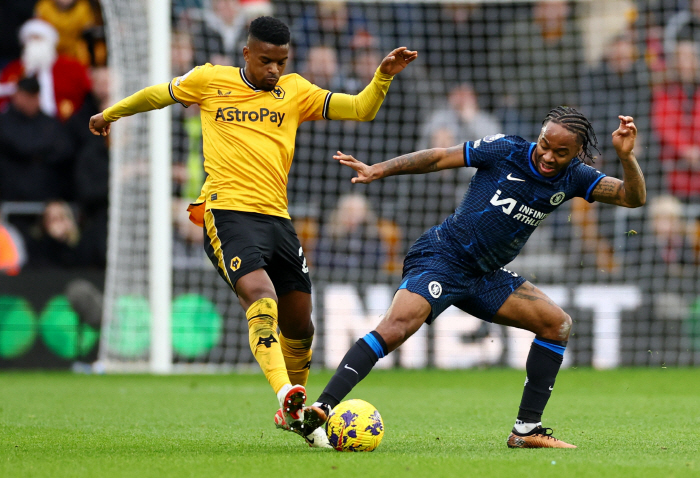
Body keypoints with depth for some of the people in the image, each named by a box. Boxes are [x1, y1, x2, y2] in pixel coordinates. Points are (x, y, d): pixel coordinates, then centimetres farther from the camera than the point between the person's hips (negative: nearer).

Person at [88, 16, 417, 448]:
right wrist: (111, 113, 36)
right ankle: (285, 391, -46)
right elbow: (157, 95, 25)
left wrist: (384, 76, -10)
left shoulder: (296, 92, 13)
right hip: (228, 213, -4)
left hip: (277, 217, 5)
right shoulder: (210, 81, 7)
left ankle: (294, 413, 28)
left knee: (299, 319, 7)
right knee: (260, 294, -28)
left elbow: (361, 109, 7)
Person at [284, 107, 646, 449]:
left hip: (484, 277, 7)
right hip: (441, 258, -7)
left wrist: (626, 156, -21)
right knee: (396, 327, -28)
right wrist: (379, 170, -13)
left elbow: (633, 197, -3)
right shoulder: (506, 151, -12)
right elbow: (440, 157, -7)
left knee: (557, 323, 0)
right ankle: (322, 409, -34)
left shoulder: (573, 177, 2)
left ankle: (527, 430, 4)